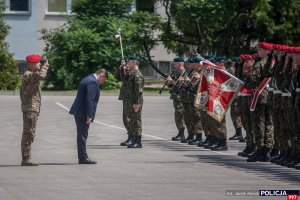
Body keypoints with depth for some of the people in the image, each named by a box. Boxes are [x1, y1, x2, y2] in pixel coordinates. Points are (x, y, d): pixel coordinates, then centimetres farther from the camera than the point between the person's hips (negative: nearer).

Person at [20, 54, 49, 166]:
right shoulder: (28, 75, -15)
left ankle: (26, 159, 16)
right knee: (28, 134, -10)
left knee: (28, 134, 12)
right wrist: (45, 67, -18)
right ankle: (26, 159, -10)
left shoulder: (30, 75, 19)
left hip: (32, 109, 11)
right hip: (30, 109, -11)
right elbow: (40, 76, -33)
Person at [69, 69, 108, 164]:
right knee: (83, 136, -6)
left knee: (82, 136, 13)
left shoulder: (88, 79, 16)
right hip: (83, 113, -10)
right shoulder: (92, 82, -16)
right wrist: (89, 116, -21)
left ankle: (82, 157, 18)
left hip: (78, 112, 10)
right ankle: (83, 158, -3)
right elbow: (90, 100, -22)